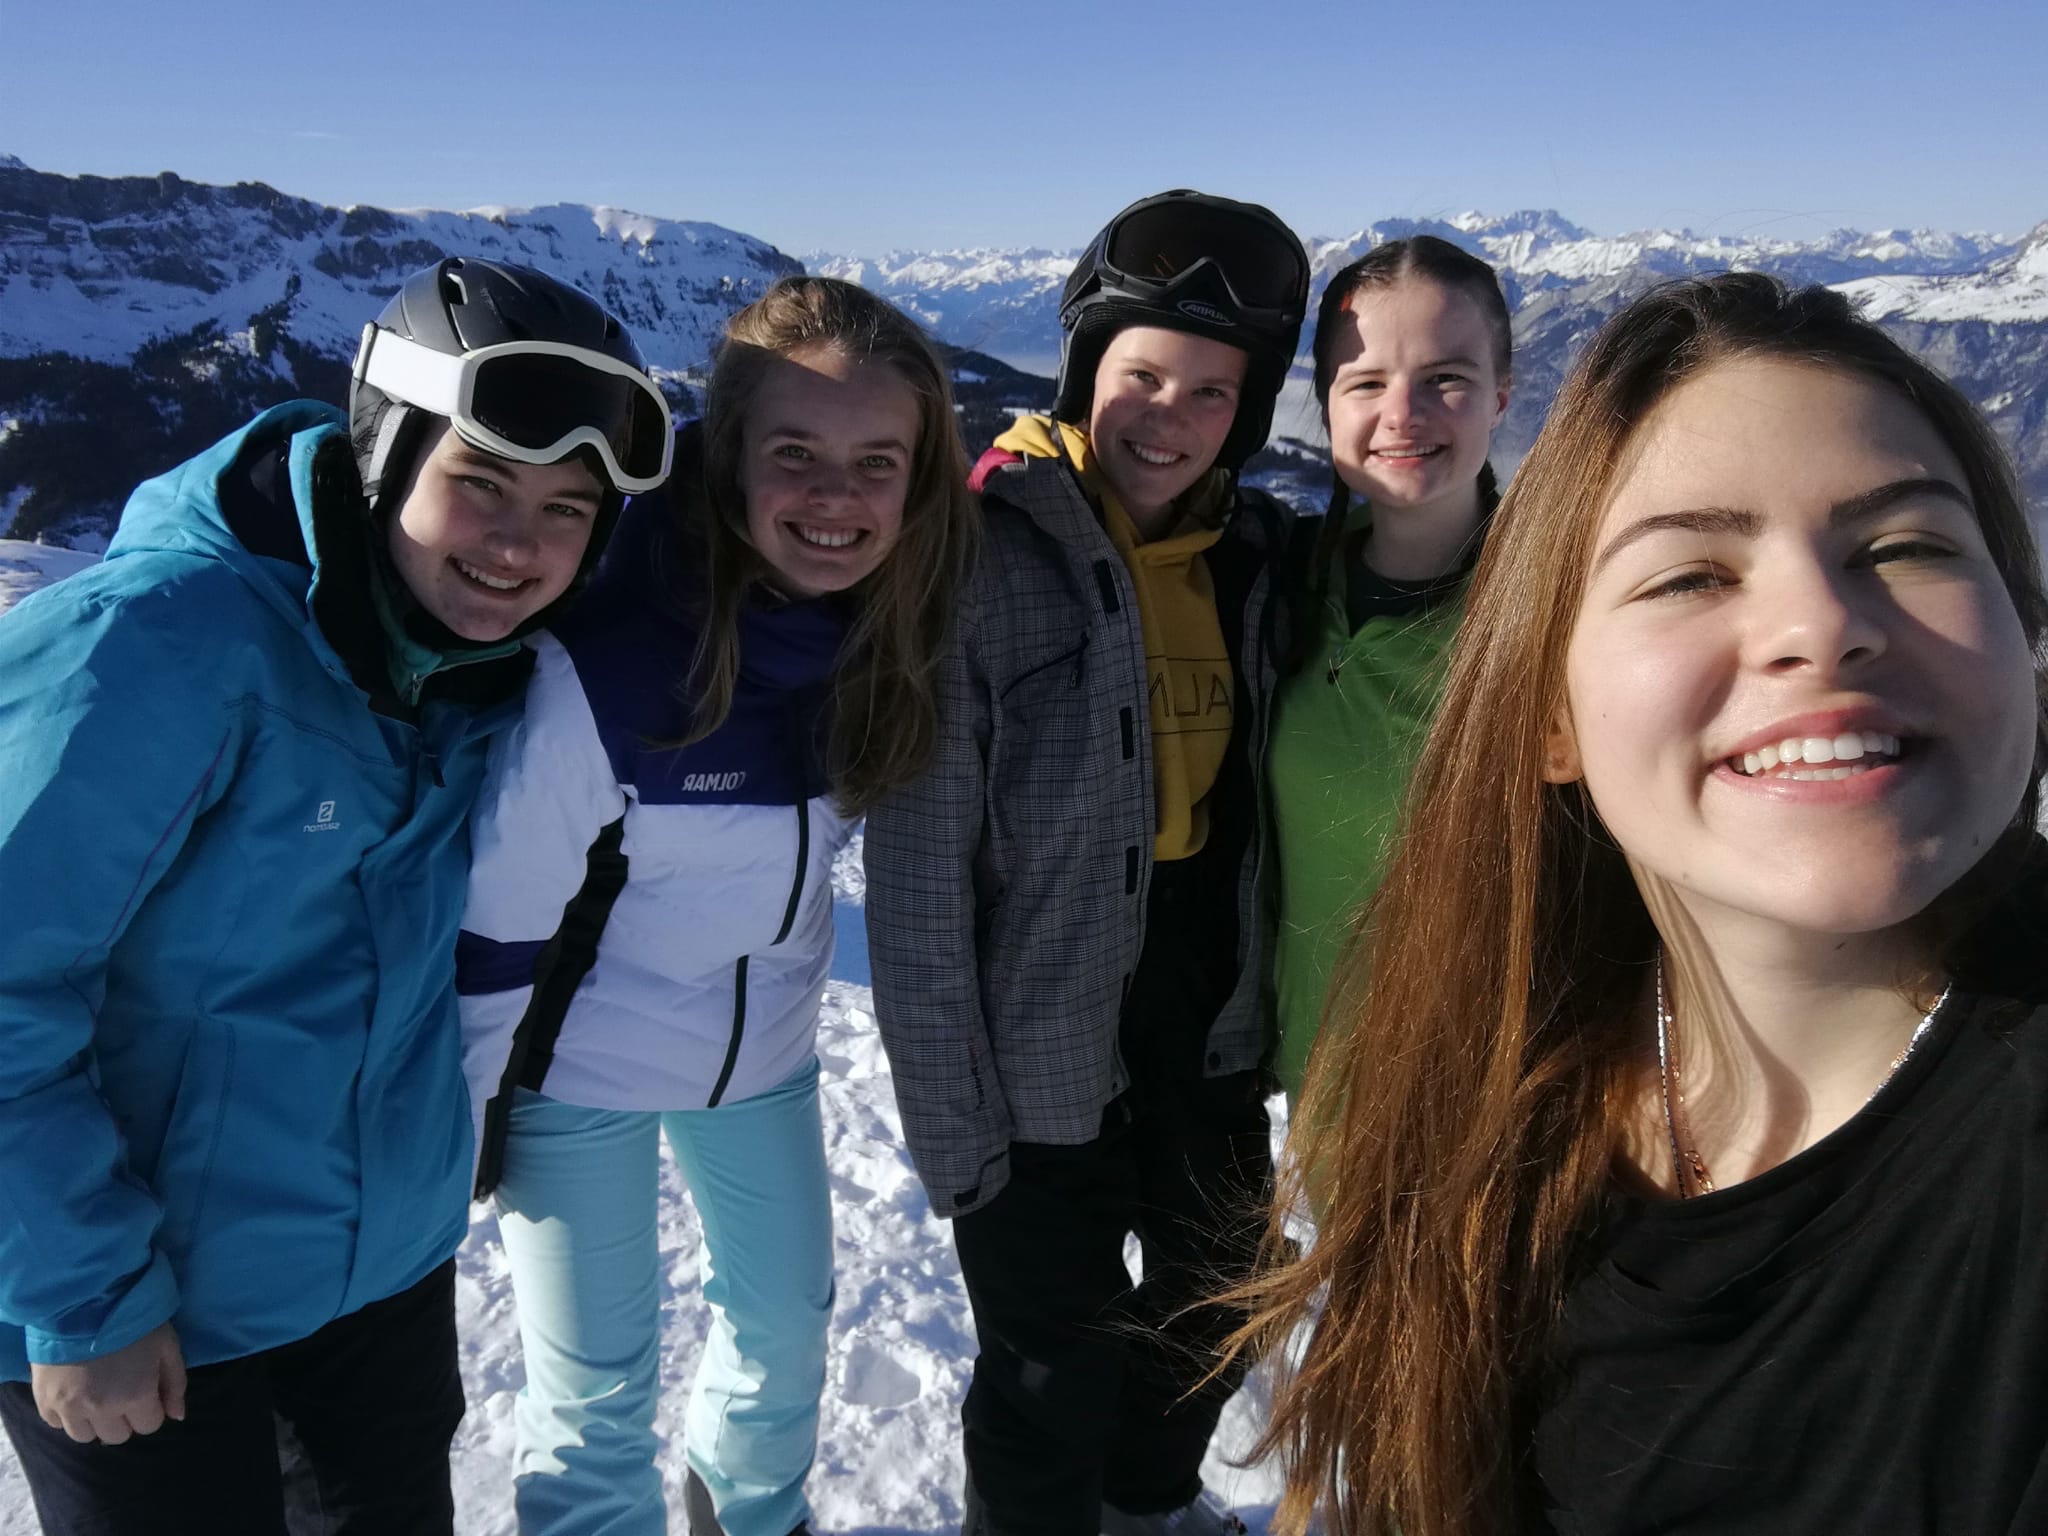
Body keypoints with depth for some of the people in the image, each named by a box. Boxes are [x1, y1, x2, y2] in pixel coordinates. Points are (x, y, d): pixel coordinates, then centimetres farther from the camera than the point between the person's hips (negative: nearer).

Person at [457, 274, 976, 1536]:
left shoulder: (895, 631, -14)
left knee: (791, 1318, 23)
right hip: (579, 1072, -5)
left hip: (767, 1049, 6)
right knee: (597, 1395, 11)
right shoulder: (604, 661, -31)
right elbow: (498, 919, -19)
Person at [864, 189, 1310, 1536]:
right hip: (1044, 1060, -6)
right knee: (1054, 1380, 10)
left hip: (1214, 1036, 6)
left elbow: (1259, 796, 7)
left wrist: (1277, 1006, 5)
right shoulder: (986, 559, -18)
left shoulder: (1256, 554, -1)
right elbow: (918, 876, -17)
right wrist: (948, 1111, -16)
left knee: (1218, 1304, 25)